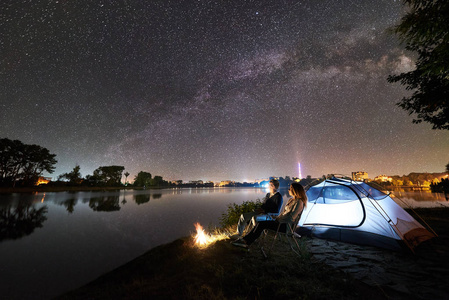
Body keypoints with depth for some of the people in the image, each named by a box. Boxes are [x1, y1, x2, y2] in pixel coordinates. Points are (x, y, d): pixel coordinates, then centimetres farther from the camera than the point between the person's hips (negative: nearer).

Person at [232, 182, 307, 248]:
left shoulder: (299, 202, -12)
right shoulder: (290, 200, 16)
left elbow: (291, 217, -17)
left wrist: (278, 221, -12)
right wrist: (276, 219, 5)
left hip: (287, 226, -8)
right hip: (281, 222, 8)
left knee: (262, 224, -21)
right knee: (260, 223, -11)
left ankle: (246, 242, -12)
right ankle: (245, 240, -14)